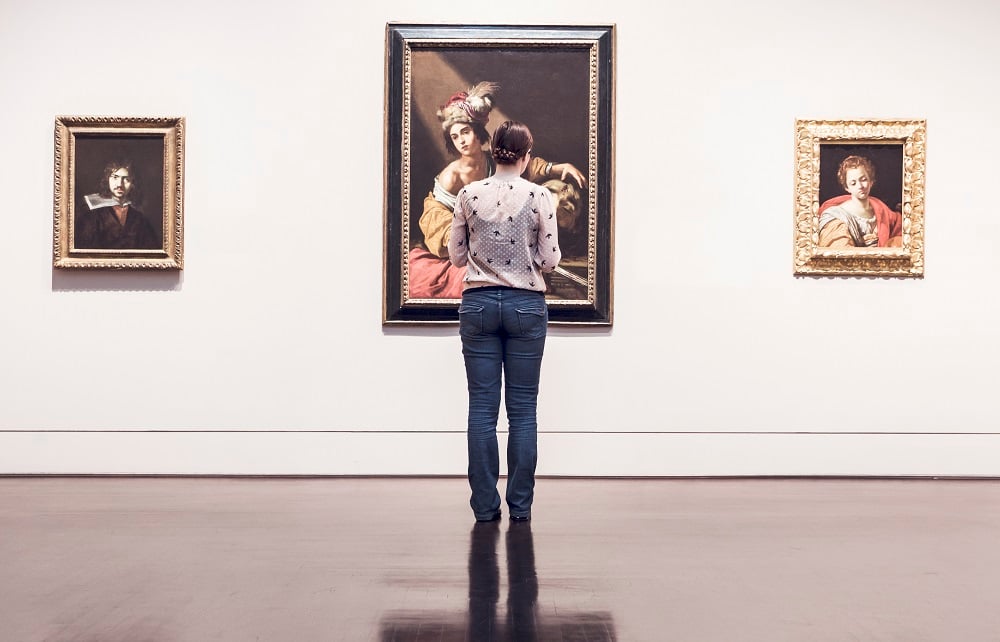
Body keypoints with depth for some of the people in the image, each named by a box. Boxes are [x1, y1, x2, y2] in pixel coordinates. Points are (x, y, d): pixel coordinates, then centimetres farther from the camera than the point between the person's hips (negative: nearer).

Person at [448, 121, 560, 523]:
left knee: (483, 408, 4)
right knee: (523, 410, 6)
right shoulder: (540, 197, -6)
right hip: (526, 306, -1)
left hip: (478, 304, 1)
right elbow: (550, 260, -4)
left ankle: (485, 506, 7)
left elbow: (456, 256, 5)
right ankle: (520, 505, 10)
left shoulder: (469, 195, -1)